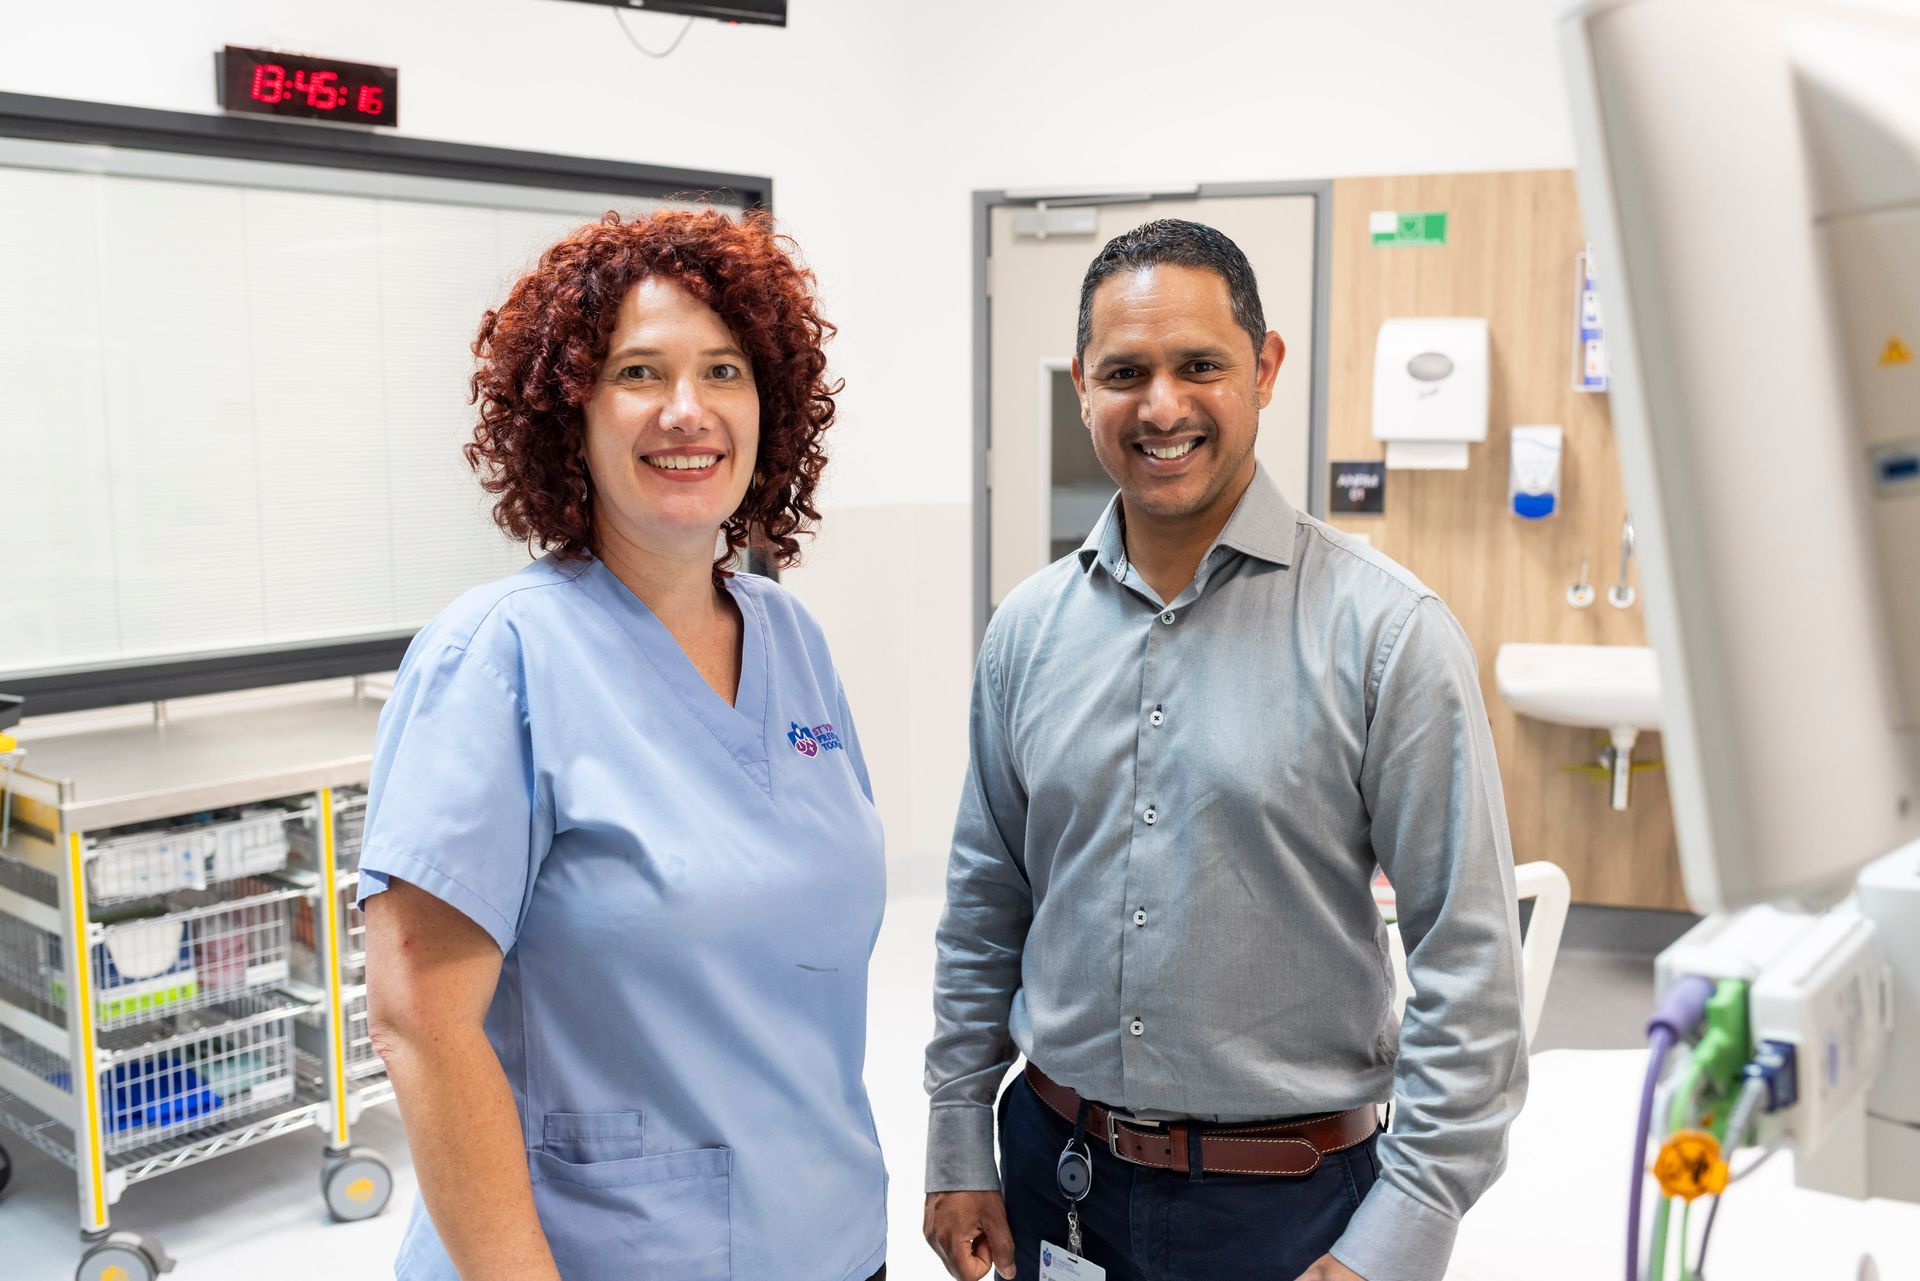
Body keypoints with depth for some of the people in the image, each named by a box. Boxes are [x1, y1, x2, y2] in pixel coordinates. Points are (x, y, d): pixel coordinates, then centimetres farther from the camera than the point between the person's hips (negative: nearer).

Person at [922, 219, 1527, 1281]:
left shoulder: (1387, 632, -13)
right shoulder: (1028, 629, 0)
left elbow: (1468, 962, -12)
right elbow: (984, 907, 9)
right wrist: (958, 1150, 8)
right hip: (1052, 1166, 4)